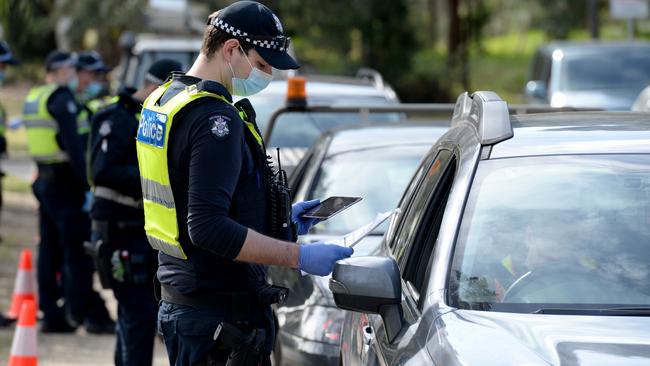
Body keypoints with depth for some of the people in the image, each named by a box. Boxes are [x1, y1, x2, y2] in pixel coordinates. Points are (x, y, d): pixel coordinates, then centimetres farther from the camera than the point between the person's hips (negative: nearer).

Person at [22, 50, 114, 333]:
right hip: (64, 180, -9)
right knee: (77, 249, -6)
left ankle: (51, 315, 11)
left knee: (50, 248, 10)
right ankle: (85, 311, -6)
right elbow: (72, 142, -19)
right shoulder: (61, 98, -13)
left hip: (44, 179, 9)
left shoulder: (33, 99, 16)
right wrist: (85, 180, -20)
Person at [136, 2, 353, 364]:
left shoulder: (162, 100, 13)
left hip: (177, 303, 10)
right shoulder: (215, 119, -19)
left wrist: (279, 216, 21)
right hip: (222, 316, -10)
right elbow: (208, 229, -26)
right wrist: (299, 256, -24)